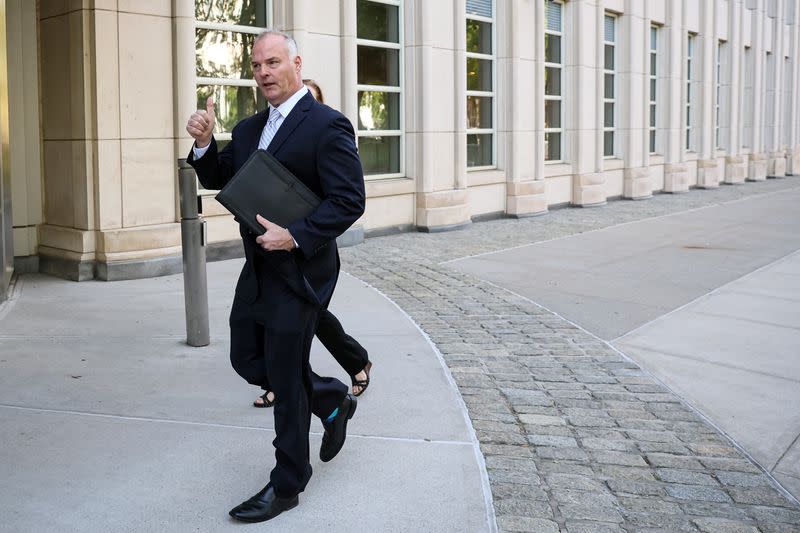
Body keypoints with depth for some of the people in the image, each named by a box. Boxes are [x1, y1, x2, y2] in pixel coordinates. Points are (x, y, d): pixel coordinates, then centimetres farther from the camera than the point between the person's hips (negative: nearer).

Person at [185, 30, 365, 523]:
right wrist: (204, 143, -5)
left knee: (285, 380, 2)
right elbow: (218, 180, 13)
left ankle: (286, 486, 19)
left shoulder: (327, 125, -14)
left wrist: (295, 236, -26)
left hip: (299, 271, -8)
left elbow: (350, 200, -19)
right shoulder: (249, 129, 10)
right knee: (248, 361, 16)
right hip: (258, 270, 8)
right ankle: (333, 400, 37)